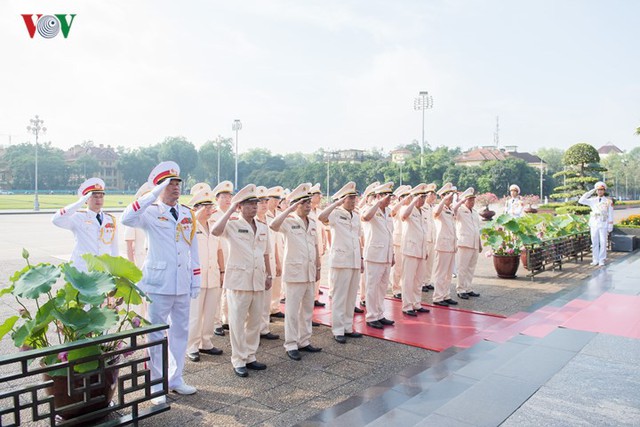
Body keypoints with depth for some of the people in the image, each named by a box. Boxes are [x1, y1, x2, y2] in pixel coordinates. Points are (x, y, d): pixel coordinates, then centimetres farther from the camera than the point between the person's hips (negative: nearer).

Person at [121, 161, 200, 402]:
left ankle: (175, 379, 29)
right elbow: (127, 219, -27)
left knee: (181, 332, 13)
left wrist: (196, 281, 9)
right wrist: (154, 195, -29)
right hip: (158, 284, -5)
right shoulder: (151, 213, -5)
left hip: (182, 285, 5)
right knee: (157, 335, 5)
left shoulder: (188, 214, 9)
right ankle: (157, 385, 19)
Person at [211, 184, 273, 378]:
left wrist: (269, 275, 15)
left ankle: (250, 357, 26)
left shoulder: (262, 228, 11)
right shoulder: (232, 225, -7)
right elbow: (215, 231, -28)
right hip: (238, 280, -6)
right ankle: (238, 361, 14)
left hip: (258, 281, 6)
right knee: (237, 322, 3)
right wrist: (230, 210, -21)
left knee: (255, 321, 13)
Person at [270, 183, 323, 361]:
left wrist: (318, 268, 16)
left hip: (310, 273, 7)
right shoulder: (289, 222, -10)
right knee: (292, 311, 1)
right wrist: (289, 209, -28)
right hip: (294, 272, -7)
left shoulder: (312, 223, 11)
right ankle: (291, 345, 11)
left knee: (307, 309, 14)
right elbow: (273, 225, -32)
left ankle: (304, 341, 27)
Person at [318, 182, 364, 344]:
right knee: (339, 297, 0)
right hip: (340, 261, -7)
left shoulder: (356, 216, 14)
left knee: (351, 296, 12)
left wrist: (361, 259, 16)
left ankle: (348, 327, 23)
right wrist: (337, 203, -25)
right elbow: (321, 217, -30)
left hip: (355, 262, 7)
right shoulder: (335, 214, -8)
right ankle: (338, 330, 9)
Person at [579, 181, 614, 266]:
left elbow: (610, 215, 0)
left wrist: (610, 227, -4)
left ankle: (602, 260, 5)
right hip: (594, 225, 2)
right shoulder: (593, 200, 7)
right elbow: (581, 201, -4)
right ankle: (596, 260, 12)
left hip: (603, 225, -2)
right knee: (594, 243, 5)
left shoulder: (608, 201, 1)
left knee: (603, 243, -1)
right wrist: (590, 192, -5)